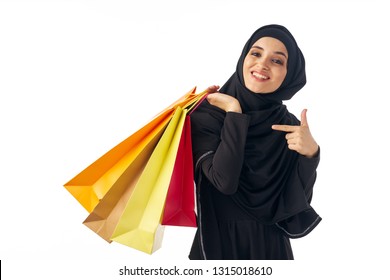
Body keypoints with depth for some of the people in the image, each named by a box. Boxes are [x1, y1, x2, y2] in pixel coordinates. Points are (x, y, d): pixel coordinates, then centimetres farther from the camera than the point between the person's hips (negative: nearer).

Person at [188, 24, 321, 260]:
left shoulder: (291, 126, -4)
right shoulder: (206, 116, -11)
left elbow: (298, 202, -6)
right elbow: (224, 181, -24)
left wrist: (310, 154, -20)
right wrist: (234, 113, -21)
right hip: (219, 243, -2)